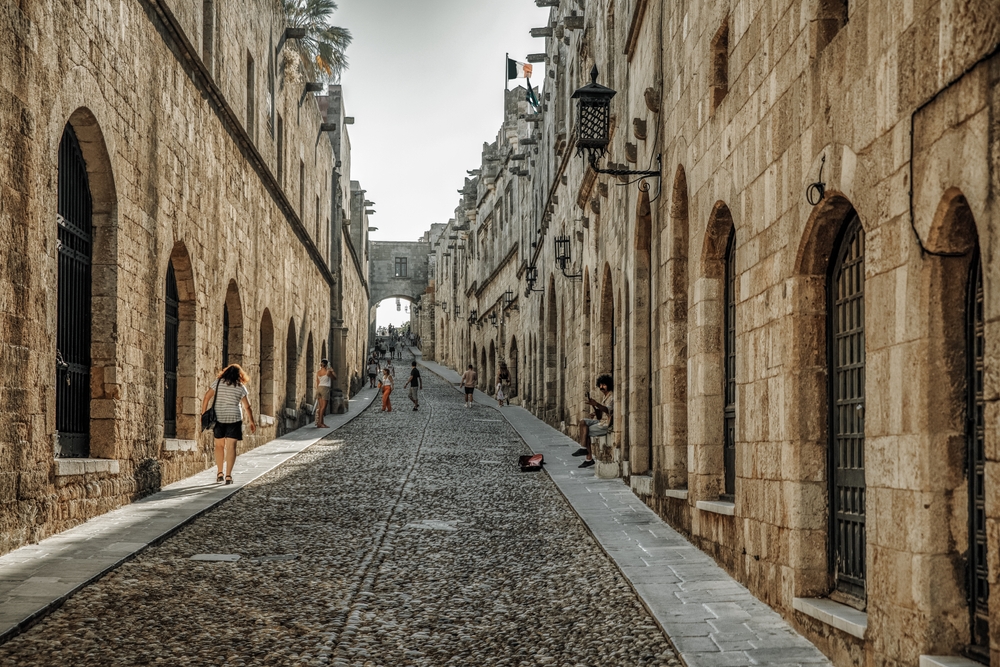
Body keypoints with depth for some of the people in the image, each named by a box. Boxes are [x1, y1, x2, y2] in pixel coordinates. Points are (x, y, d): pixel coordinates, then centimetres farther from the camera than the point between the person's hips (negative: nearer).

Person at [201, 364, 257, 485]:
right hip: (234, 418, -2)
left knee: (219, 445, 16)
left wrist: (203, 414, 1)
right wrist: (252, 422, 11)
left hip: (218, 417, 2)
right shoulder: (240, 387, 0)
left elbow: (206, 398, -4)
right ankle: (228, 476, -8)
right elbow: (247, 406, 2)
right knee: (231, 446, -2)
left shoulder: (218, 383, 1)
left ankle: (220, 473, 17)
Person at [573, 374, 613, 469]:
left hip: (608, 424, -9)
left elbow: (608, 410, -32)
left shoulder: (612, 397, -12)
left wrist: (596, 404, -47)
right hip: (601, 421, 9)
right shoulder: (603, 397, 16)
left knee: (586, 431, -13)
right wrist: (594, 406, -2)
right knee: (583, 423, -4)